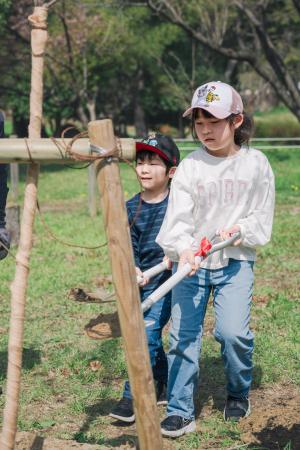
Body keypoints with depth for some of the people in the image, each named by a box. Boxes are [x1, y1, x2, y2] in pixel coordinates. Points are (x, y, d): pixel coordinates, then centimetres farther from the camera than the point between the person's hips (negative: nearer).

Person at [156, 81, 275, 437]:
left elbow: (262, 218, 6)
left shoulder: (255, 164, 1)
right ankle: (180, 411, 5)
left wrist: (240, 230, -13)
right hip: (190, 263, 1)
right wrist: (182, 247, -31)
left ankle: (238, 393, 13)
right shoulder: (189, 167, -2)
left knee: (233, 332, -15)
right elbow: (178, 217, -12)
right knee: (183, 336, -5)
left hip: (235, 260, -1)